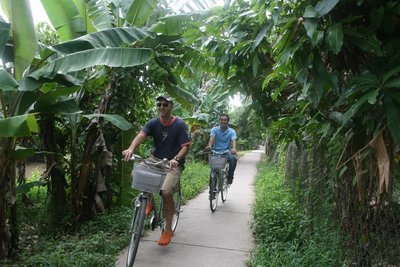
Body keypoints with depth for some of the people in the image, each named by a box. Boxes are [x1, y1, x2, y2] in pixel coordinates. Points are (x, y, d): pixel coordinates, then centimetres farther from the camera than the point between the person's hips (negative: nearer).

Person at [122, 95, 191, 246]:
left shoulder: (180, 124, -10)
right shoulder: (153, 123, -3)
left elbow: (185, 147, -13)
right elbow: (141, 135, -21)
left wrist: (175, 159, -33)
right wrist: (131, 149, -41)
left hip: (173, 163, -4)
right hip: (156, 159, 4)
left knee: (166, 192, -23)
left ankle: (168, 230, -2)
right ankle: (148, 200, 9)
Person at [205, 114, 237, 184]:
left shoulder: (232, 131, 2)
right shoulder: (214, 129, 3)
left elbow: (233, 141, -14)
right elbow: (212, 138, -13)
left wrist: (234, 148, -37)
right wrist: (209, 146, -36)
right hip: (216, 152, 0)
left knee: (233, 158, -30)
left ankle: (230, 176, -10)